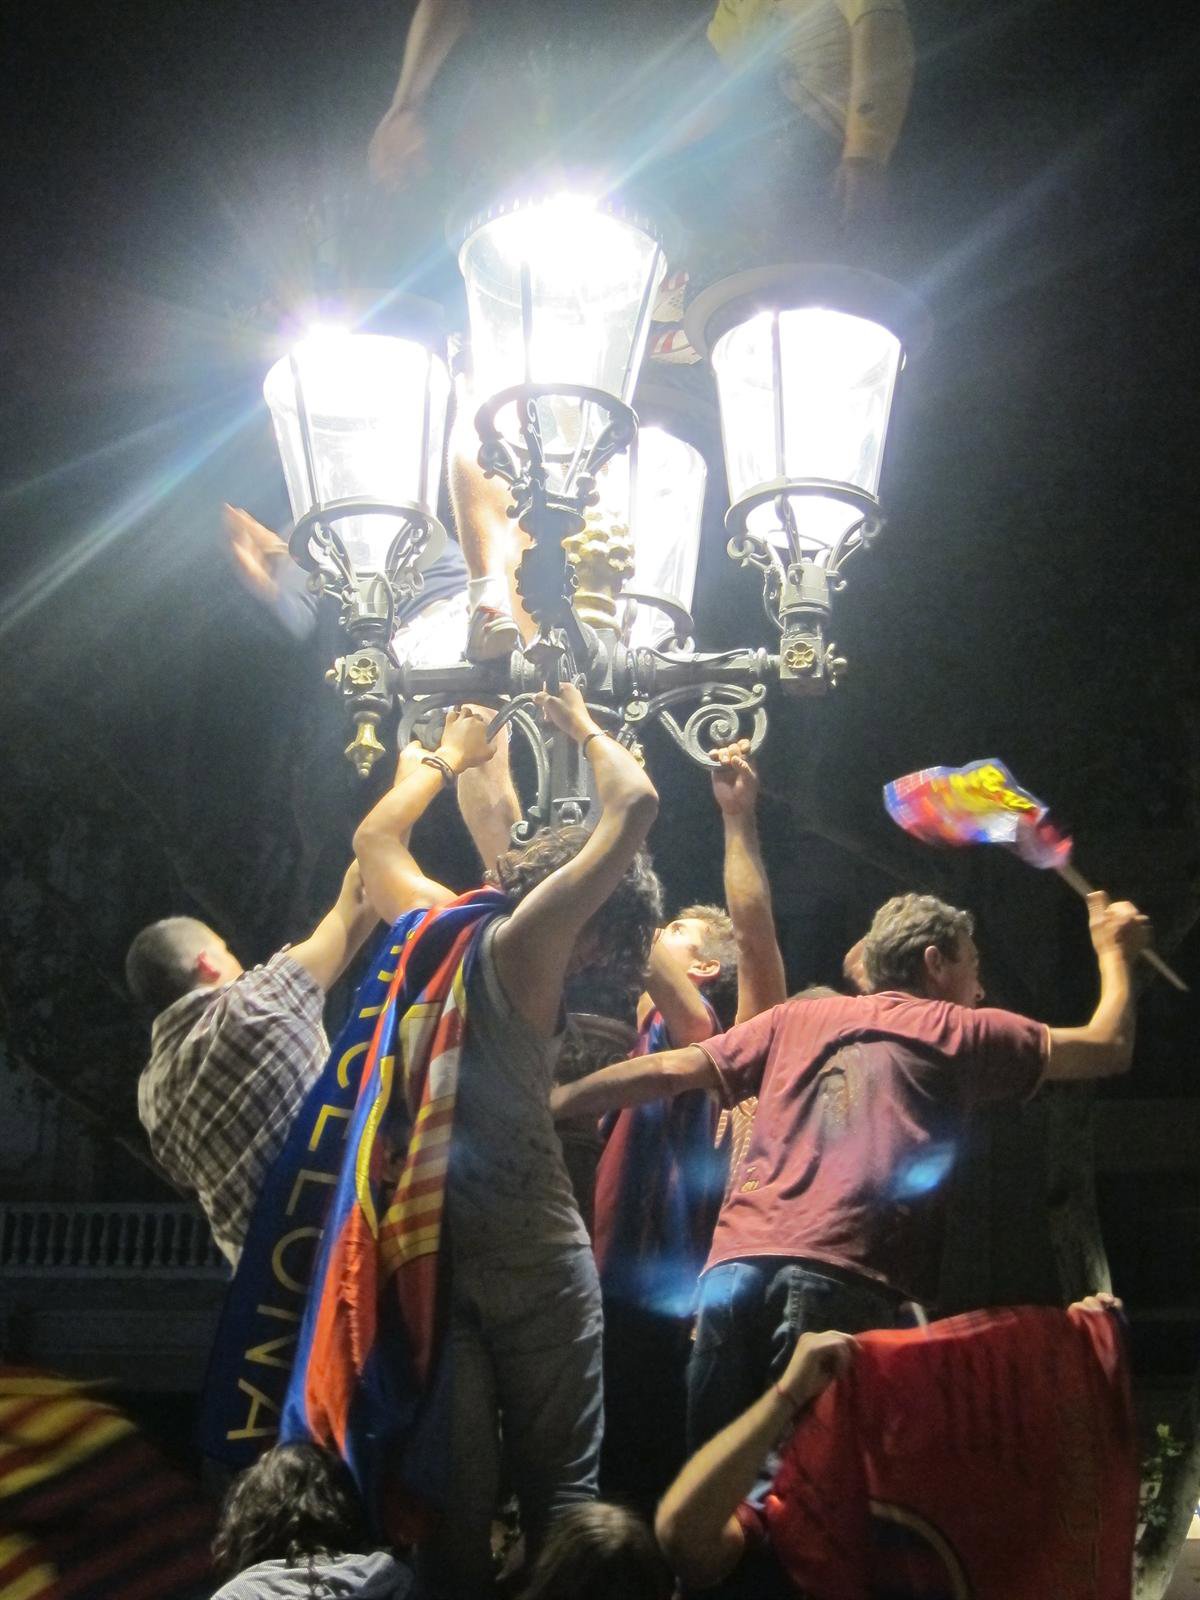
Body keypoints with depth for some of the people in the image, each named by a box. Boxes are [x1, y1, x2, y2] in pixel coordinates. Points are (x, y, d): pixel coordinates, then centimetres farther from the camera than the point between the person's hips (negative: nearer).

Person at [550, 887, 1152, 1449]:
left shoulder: (796, 1019, 25)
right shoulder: (960, 1032, 16)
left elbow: (672, 1070, 21)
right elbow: (1107, 1048, 19)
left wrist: (555, 1100, 29)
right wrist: (1113, 950, 37)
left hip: (735, 1261, 4)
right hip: (845, 1277, -4)